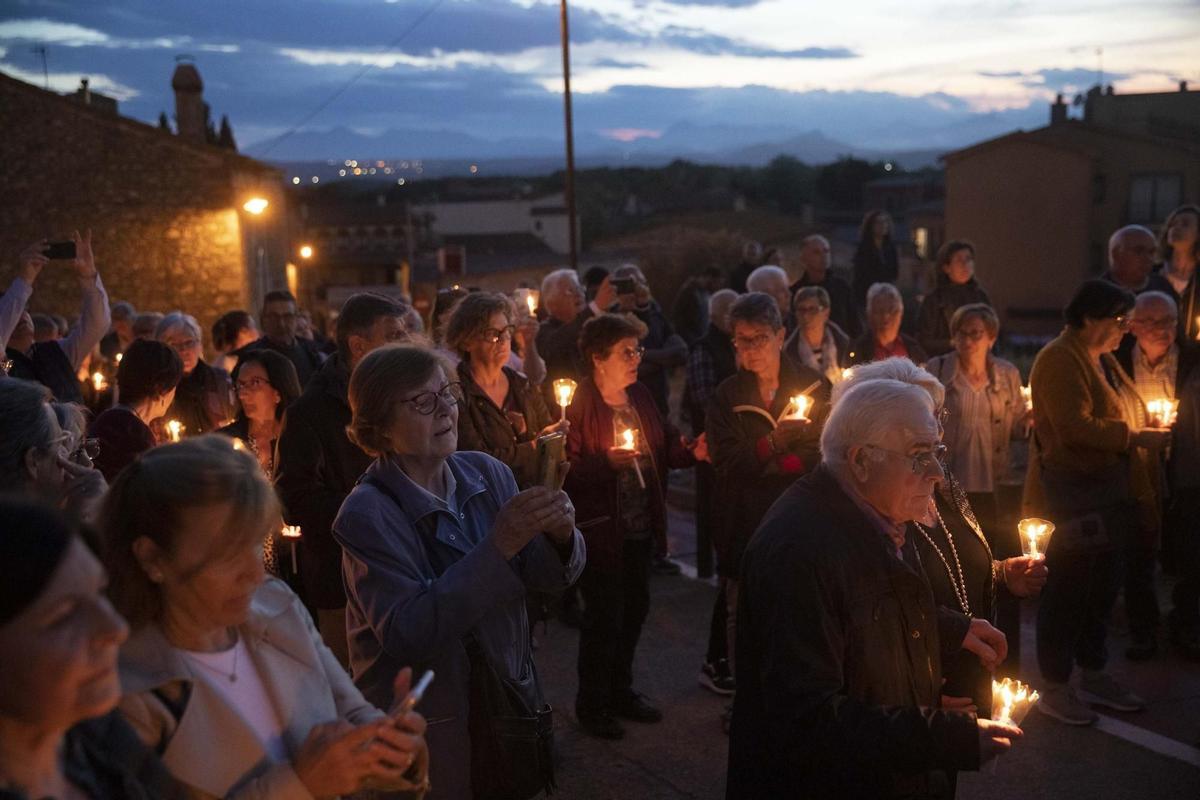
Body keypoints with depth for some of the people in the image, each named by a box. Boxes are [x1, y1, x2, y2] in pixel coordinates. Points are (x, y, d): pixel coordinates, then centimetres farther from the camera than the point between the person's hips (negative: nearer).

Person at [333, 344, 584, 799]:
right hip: (424, 726, -4)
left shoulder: (487, 473, -6)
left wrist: (559, 536, -23)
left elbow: (546, 578, 0)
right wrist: (498, 547, -34)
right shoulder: (366, 514, -19)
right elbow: (406, 635, -27)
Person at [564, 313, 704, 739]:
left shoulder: (640, 397, 9)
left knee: (634, 609, 18)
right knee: (604, 617, 2)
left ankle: (620, 691, 37)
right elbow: (568, 468, -18)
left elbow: (664, 445, 15)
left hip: (640, 525, 8)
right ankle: (592, 704, 21)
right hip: (601, 528, -8)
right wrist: (607, 463, -30)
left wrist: (691, 451, -3)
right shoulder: (578, 403, -15)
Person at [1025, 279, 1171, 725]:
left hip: (1101, 493, 10)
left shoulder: (1101, 360, 17)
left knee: (1101, 587, 16)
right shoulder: (1059, 359, -15)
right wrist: (1137, 437, -20)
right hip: (1070, 494, -10)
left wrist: (1147, 430, 13)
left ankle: (1093, 676, 30)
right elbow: (1076, 426, -24)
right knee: (1067, 589, -3)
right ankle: (1054, 689, 9)